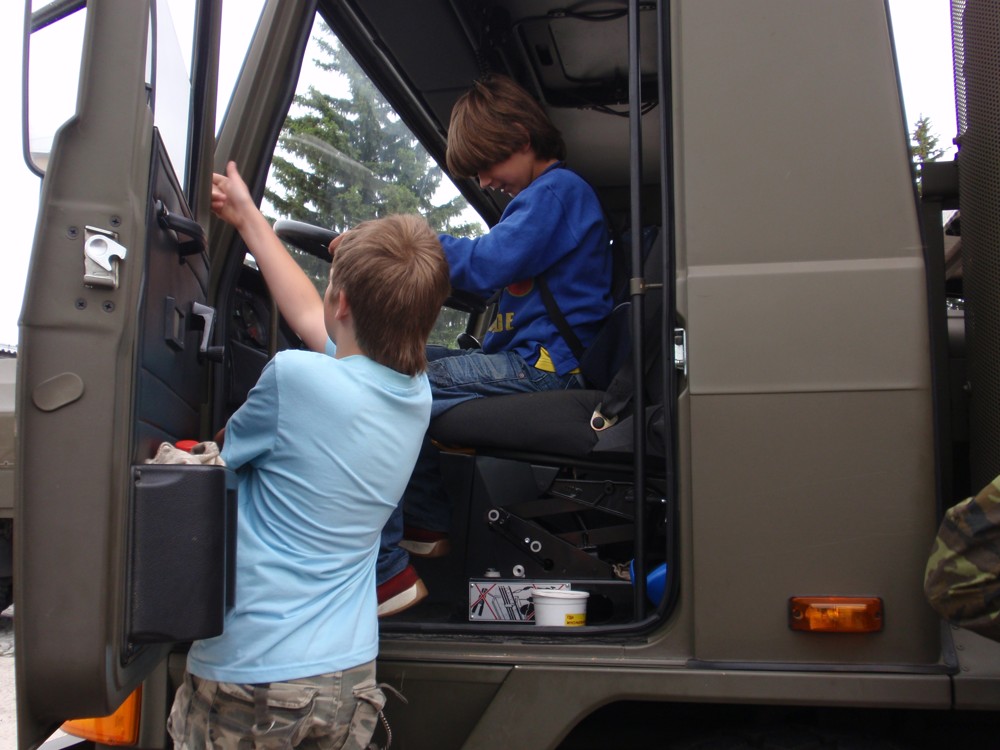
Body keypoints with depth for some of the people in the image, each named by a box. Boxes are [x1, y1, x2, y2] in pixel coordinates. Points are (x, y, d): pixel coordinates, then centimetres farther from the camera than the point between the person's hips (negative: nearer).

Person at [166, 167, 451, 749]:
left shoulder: (294, 376, -21)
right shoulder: (417, 395, -1)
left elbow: (223, 453, -1)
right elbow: (312, 318, 15)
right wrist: (248, 218, 26)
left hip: (247, 675, -5)